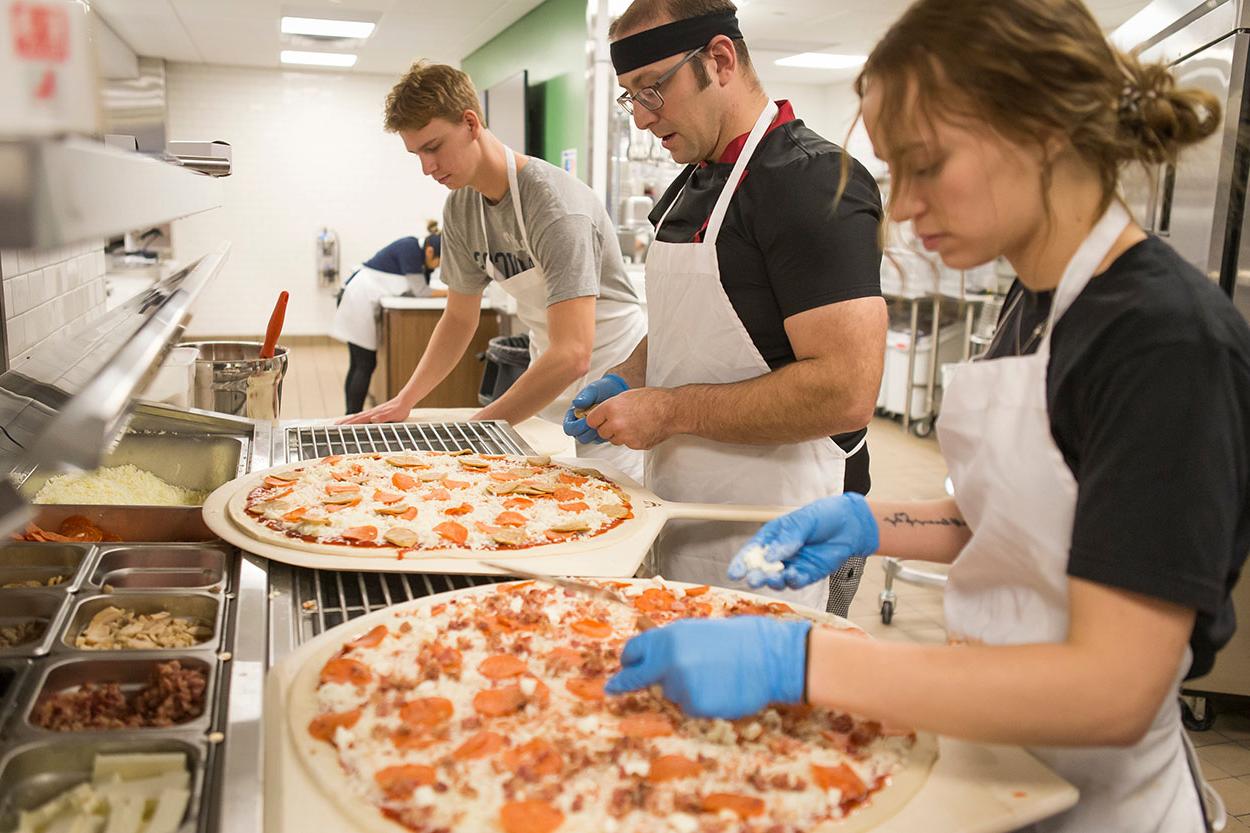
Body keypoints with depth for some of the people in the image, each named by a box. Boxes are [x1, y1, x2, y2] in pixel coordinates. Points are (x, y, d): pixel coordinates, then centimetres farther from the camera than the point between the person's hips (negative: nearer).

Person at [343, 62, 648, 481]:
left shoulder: (556, 206, -26)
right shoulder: (461, 209, -1)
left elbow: (572, 355, -33)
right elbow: (459, 318, 10)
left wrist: (477, 427, -31)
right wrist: (403, 400, -1)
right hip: (550, 383, 7)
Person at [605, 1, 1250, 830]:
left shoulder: (1172, 340, -24)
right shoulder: (1033, 305, 1)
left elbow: (1113, 689, -28)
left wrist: (796, 660, -33)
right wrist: (874, 524, -4)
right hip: (988, 754, 7)